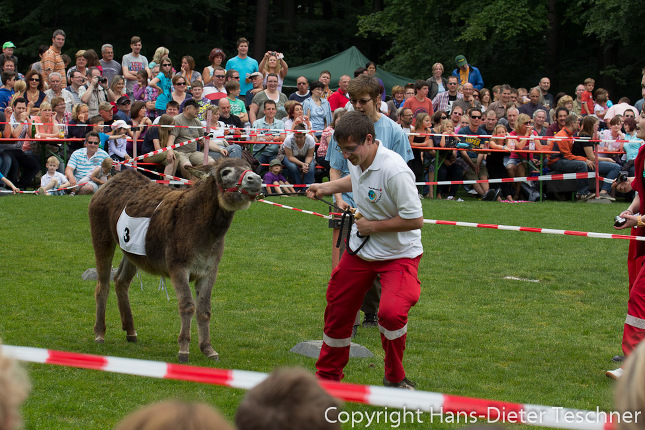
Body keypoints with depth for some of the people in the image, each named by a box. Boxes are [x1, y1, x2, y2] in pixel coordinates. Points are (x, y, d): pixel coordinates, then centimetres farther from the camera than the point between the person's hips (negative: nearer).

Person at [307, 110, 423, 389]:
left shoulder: (394, 171, -29)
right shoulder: (358, 161, -4)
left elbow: (415, 220, -27)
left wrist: (373, 226, -19)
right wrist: (327, 188, 13)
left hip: (398, 254, -7)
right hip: (359, 250, 7)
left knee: (391, 313, -27)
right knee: (338, 311, 12)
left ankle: (395, 379, -2)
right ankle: (327, 377, 33)